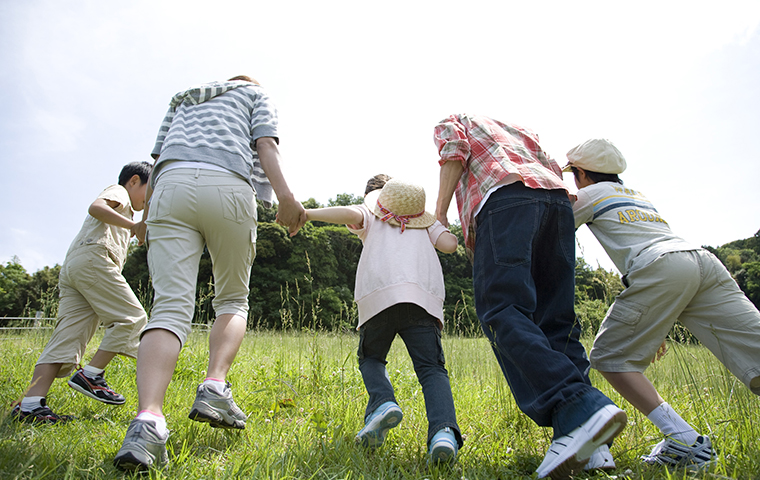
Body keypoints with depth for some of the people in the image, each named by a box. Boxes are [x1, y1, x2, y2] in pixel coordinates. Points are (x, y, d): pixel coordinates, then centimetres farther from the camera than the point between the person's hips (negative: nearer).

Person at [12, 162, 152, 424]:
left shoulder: (119, 208, 39)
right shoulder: (118, 191, 11)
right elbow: (96, 207, -10)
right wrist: (134, 226, -14)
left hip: (70, 267, 9)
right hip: (91, 258, -9)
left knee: (68, 335, -4)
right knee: (131, 317, -8)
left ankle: (30, 404, -15)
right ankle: (90, 375, -13)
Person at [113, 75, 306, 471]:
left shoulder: (182, 98, 39)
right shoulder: (256, 94, 27)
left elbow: (159, 158, 30)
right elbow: (265, 144, 6)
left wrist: (146, 215, 34)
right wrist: (284, 196, -7)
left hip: (171, 187, 3)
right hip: (228, 189, -2)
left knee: (170, 307, -10)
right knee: (233, 299, 12)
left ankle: (148, 419, -29)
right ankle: (214, 388, -10)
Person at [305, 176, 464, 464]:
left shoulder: (370, 213, 27)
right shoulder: (423, 218, 32)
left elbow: (350, 214, 2)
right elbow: (449, 245, 16)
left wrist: (306, 213, 3)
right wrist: (439, 224, 35)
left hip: (378, 295, -1)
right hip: (424, 296, 1)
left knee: (370, 358, 20)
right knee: (431, 368, 1)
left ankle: (383, 403, -8)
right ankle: (444, 430, -25)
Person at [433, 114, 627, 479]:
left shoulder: (450, 122, 28)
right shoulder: (517, 129, 42)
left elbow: (455, 152, 5)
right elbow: (552, 168, 27)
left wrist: (439, 214, 2)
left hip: (505, 198, -6)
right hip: (556, 198, 6)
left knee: (501, 311, -17)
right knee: (556, 320, 0)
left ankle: (579, 411, -35)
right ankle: (589, 444, -11)